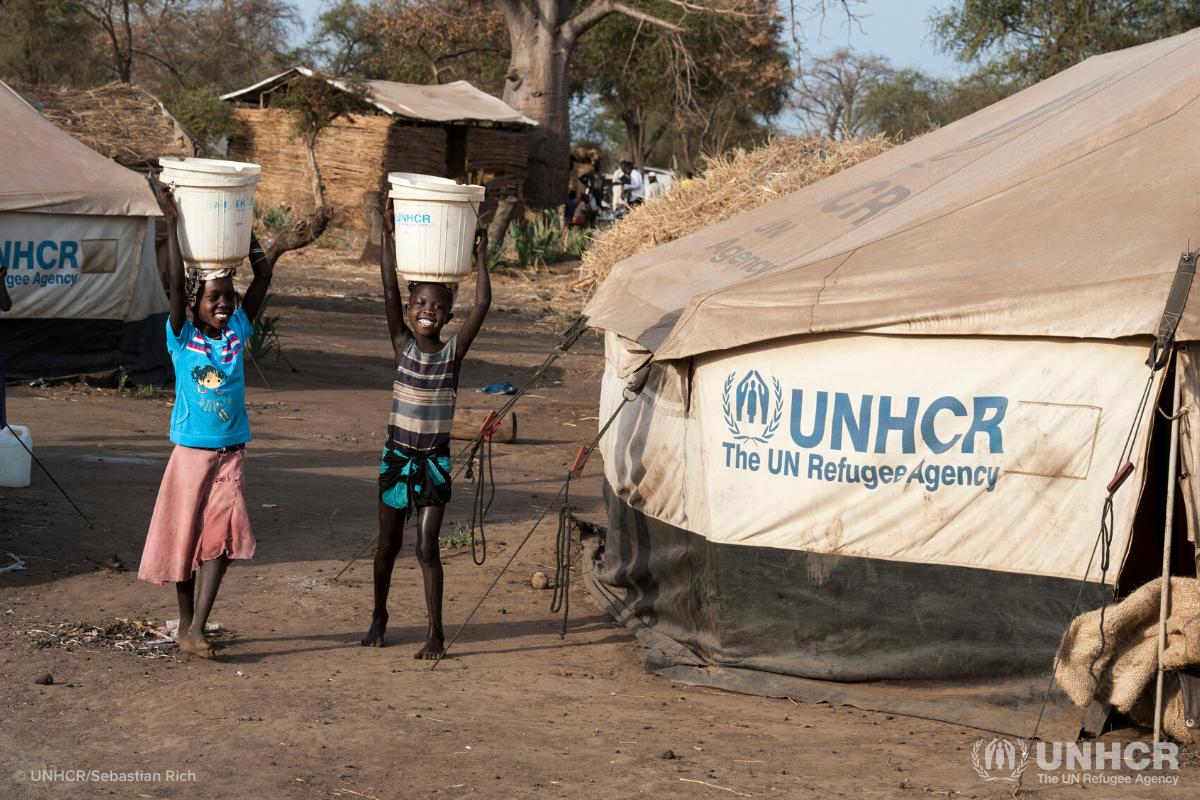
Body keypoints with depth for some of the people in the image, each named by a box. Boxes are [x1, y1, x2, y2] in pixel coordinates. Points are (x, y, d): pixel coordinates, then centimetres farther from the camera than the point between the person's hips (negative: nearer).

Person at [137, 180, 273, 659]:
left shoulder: (237, 332, 3)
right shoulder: (182, 338, -6)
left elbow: (264, 278, 0)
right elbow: (176, 282, -19)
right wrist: (172, 222, -22)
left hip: (231, 452, 2)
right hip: (191, 451, -2)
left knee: (222, 534, -11)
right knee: (185, 537, 7)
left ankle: (197, 629, -9)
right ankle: (185, 624, 22)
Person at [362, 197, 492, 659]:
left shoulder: (453, 352, -6)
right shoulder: (402, 346, -5)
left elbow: (482, 304, -15)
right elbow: (390, 292, -14)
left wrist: (480, 255, -15)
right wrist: (389, 238, -19)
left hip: (434, 460, -1)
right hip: (398, 455, 1)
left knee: (427, 548, -4)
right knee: (388, 543, 13)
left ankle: (435, 633, 2)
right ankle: (379, 616, 32)